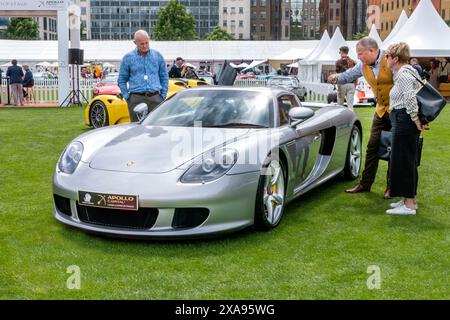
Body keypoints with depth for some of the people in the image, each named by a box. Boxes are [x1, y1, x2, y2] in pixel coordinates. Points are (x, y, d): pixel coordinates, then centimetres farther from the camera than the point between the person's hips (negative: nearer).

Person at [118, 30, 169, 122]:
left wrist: (163, 95, 7)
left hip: (155, 98, 1)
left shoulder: (158, 56, 11)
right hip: (136, 99, -1)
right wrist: (126, 96, 3)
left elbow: (164, 77, 16)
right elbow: (121, 80, 12)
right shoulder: (128, 58, 7)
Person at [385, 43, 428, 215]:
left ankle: (408, 205, -2)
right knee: (407, 161, 16)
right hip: (404, 121, 11)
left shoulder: (403, 74, -14)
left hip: (404, 120, -11)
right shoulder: (408, 71, 18)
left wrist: (415, 119, -21)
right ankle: (410, 199, 25)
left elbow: (410, 98, -25)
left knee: (403, 161, -6)